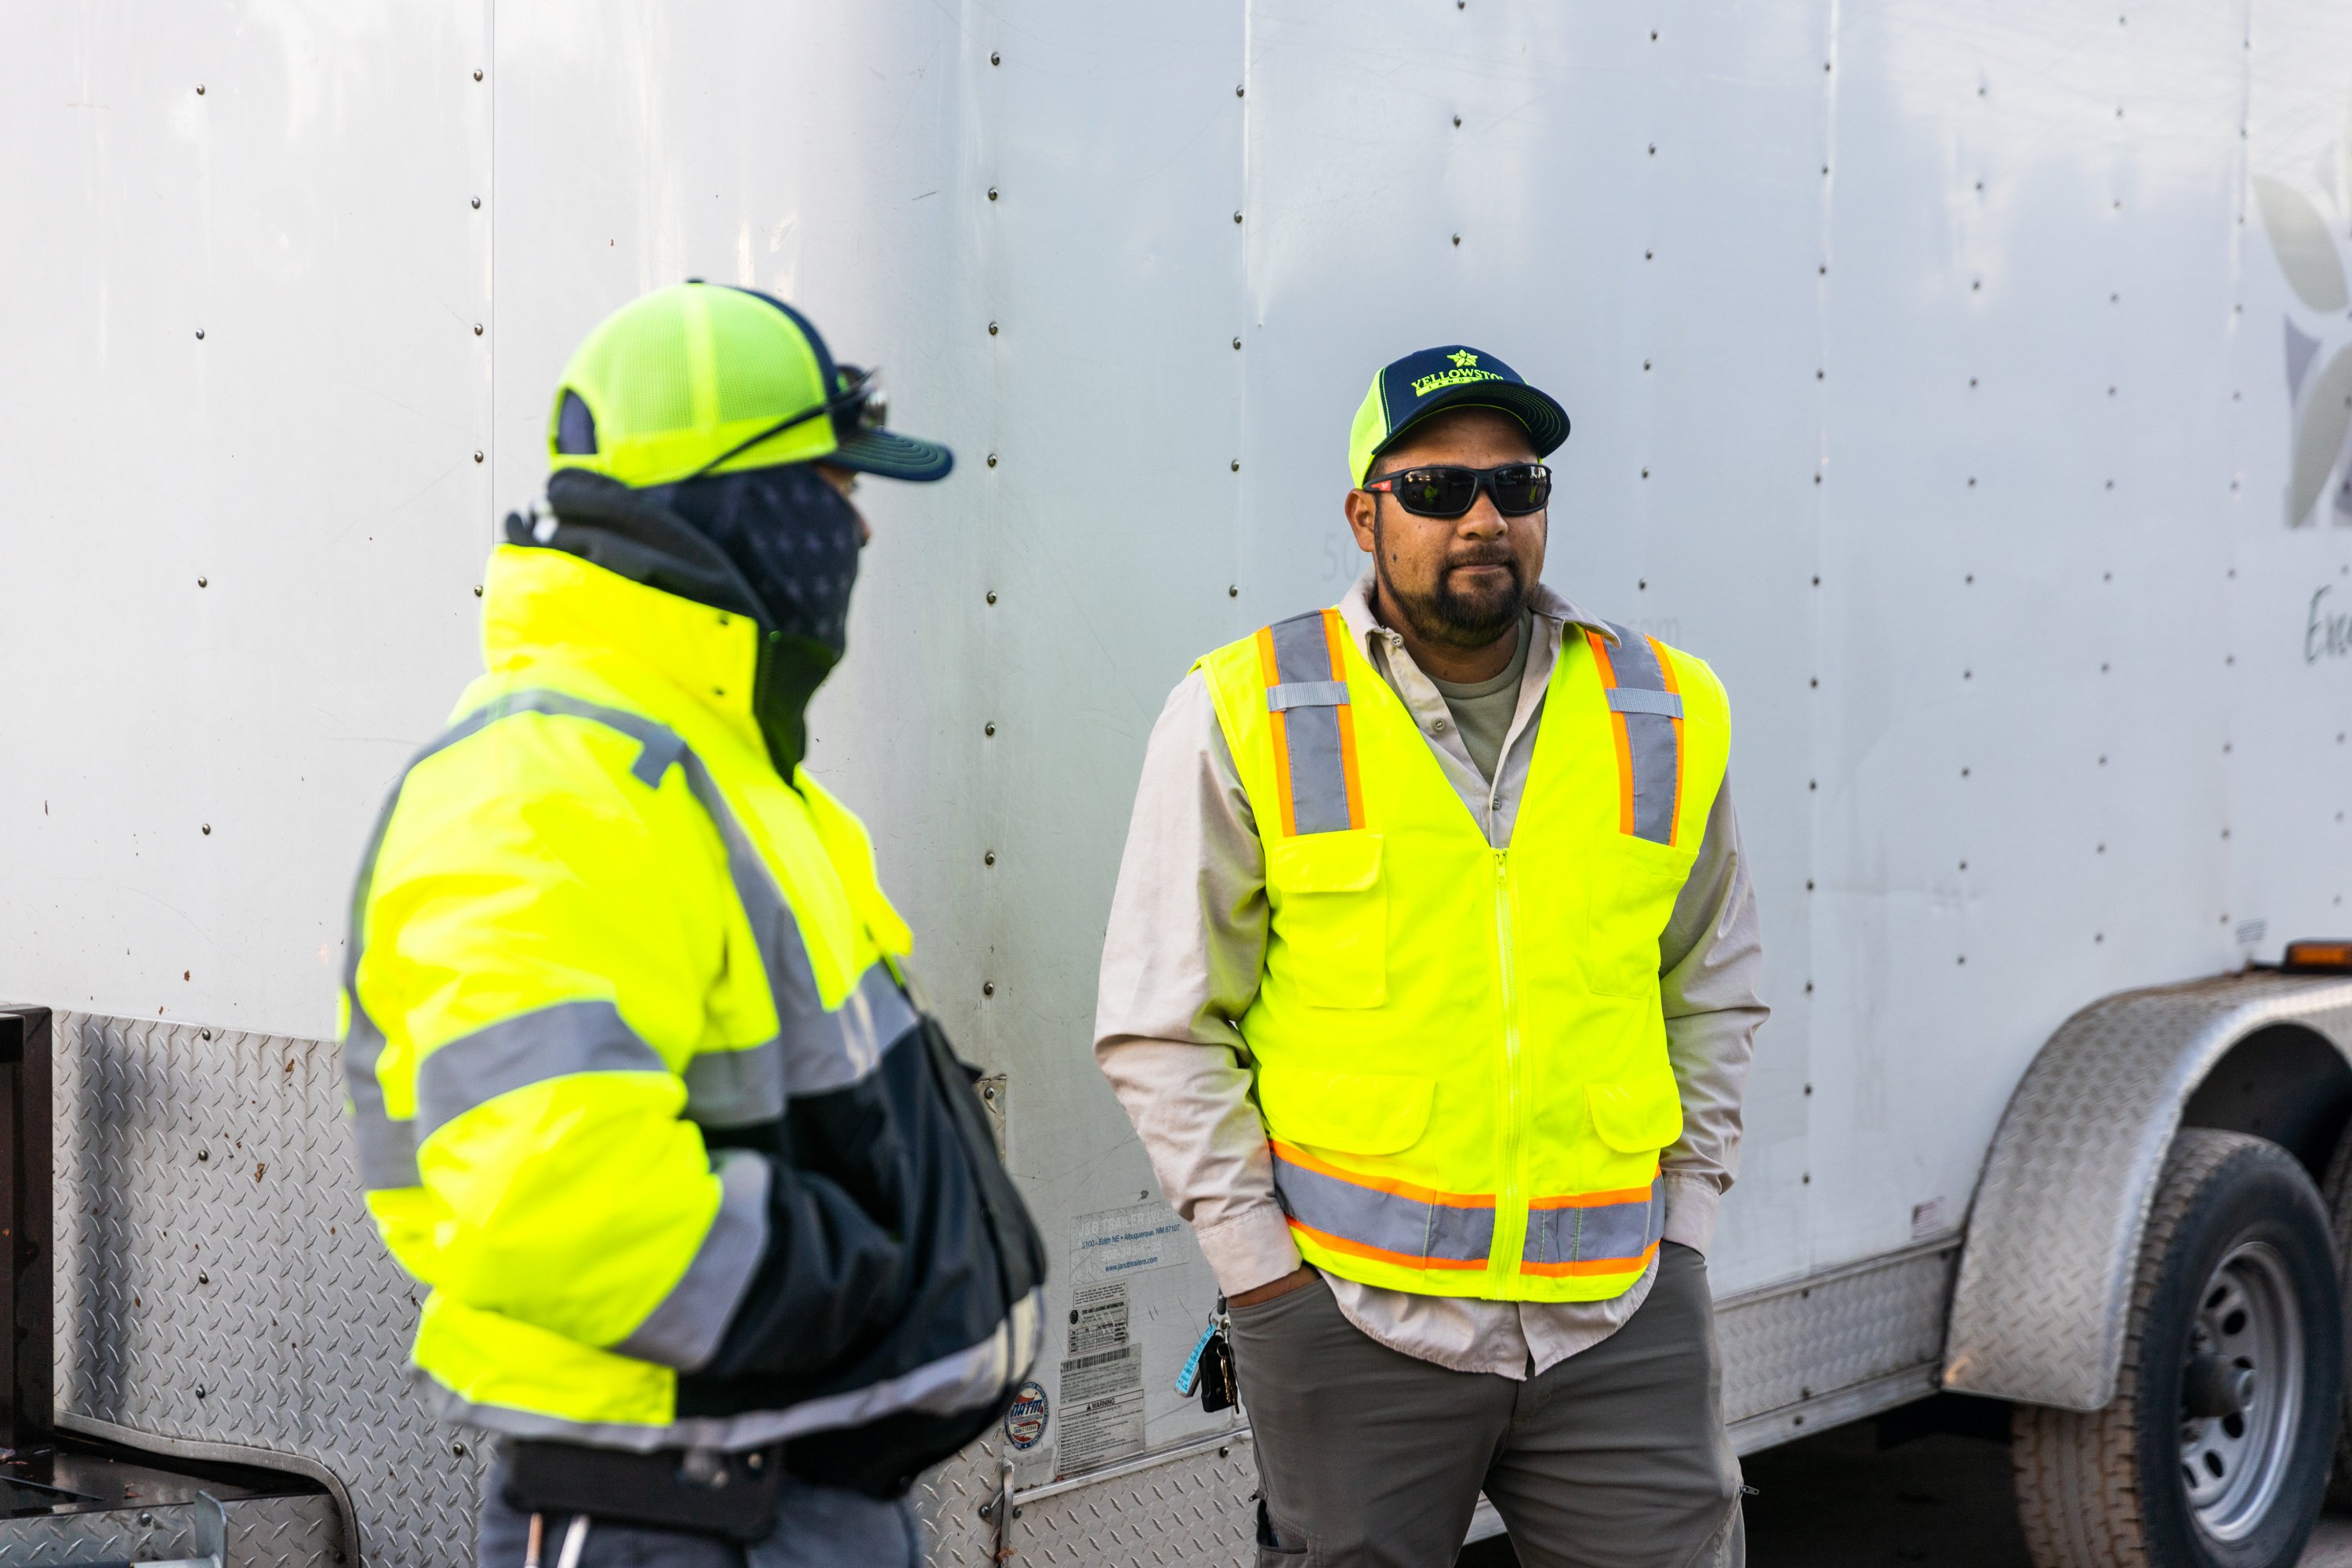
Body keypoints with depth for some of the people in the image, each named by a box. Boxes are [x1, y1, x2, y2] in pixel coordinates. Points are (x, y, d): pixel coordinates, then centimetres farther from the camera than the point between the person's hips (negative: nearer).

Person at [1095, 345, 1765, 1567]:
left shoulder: (1664, 720, 7)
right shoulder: (1246, 718, -2)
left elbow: (1710, 995, 18)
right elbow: (1159, 1029, -1)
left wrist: (1681, 1226, 11)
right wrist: (1261, 1272, -4)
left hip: (1620, 1324, 3)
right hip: (1354, 1318, -2)